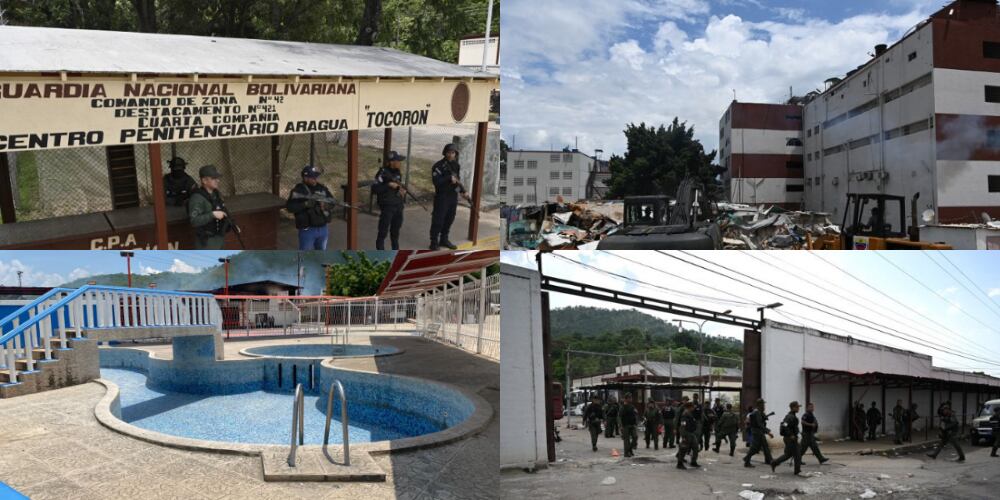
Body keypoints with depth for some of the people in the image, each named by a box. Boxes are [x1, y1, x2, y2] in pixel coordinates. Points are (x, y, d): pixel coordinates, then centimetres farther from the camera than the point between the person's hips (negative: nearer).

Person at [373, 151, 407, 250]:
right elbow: (374, 189, -19)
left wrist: (402, 190, 0)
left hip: (398, 206, 7)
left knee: (395, 231, 18)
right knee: (383, 232, -2)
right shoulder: (383, 173, -14)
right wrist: (388, 185, -25)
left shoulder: (398, 172, 7)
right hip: (386, 207, -7)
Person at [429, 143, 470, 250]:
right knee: (438, 220, -5)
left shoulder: (457, 166, 9)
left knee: (449, 219, 13)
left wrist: (463, 192, 7)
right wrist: (449, 178, -24)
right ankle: (434, 242, 2)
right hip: (442, 197, -7)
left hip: (453, 197, 7)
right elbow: (436, 181, -21)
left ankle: (444, 240, 25)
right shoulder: (439, 166, -12)